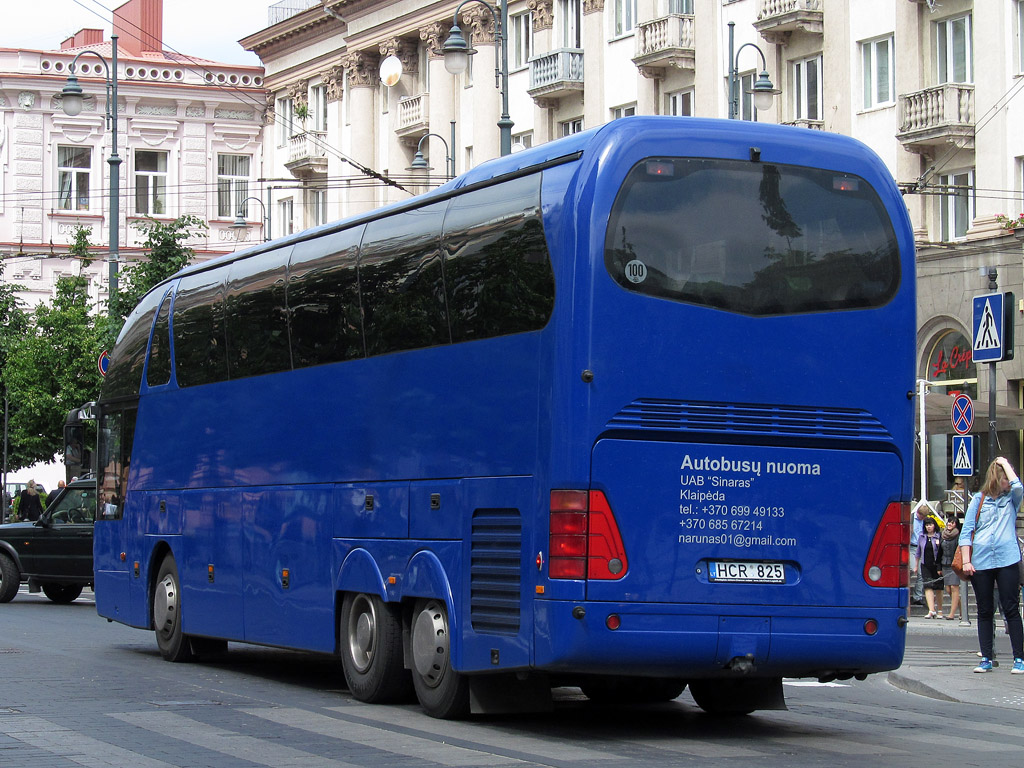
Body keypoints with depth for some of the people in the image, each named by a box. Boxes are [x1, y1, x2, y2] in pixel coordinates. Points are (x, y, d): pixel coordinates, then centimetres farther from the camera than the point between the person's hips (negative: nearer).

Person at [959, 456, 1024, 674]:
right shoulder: (979, 500, 9)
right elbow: (966, 531, 6)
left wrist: (1004, 463, 1)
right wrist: (966, 561, -3)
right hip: (981, 563, 0)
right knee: (985, 611, 6)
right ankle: (986, 659, 11)